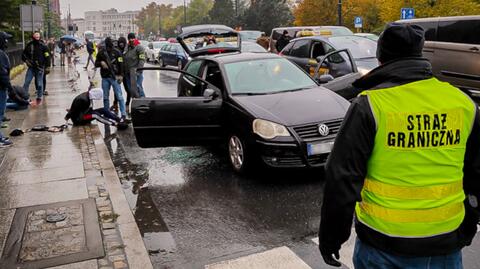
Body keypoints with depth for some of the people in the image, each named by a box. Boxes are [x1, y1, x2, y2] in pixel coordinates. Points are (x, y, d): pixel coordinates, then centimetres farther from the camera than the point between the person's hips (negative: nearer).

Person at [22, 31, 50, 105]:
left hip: (40, 67, -2)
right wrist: (26, 60, -4)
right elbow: (23, 55, 15)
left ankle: (39, 98, 17)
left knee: (39, 84, 4)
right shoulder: (29, 45, 3)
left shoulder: (43, 46, -3)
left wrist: (47, 67, -8)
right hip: (31, 67, 2)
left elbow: (47, 57, -3)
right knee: (26, 82, 0)